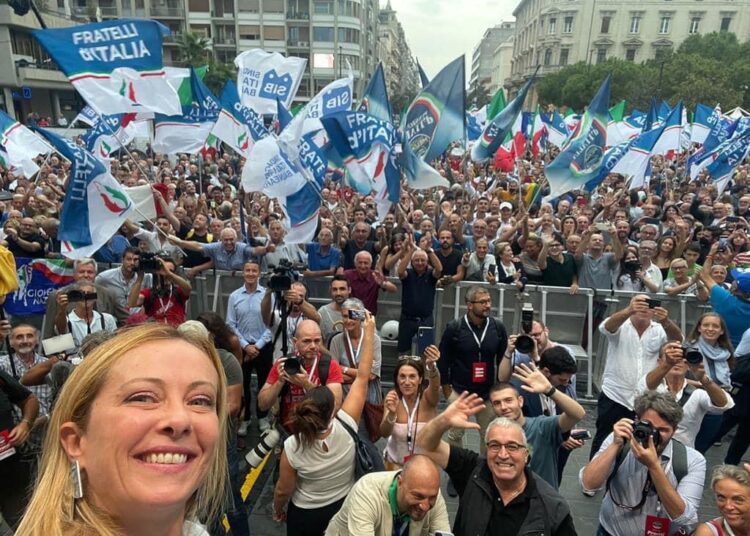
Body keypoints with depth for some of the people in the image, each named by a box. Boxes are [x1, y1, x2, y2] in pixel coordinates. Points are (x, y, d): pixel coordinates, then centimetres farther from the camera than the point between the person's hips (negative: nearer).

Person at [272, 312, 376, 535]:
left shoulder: (292, 447, -34)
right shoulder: (346, 426, -33)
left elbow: (283, 491, -15)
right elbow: (362, 378, -25)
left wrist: (277, 510, 7)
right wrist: (369, 333, -20)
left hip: (305, 517, -1)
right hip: (344, 508, 2)